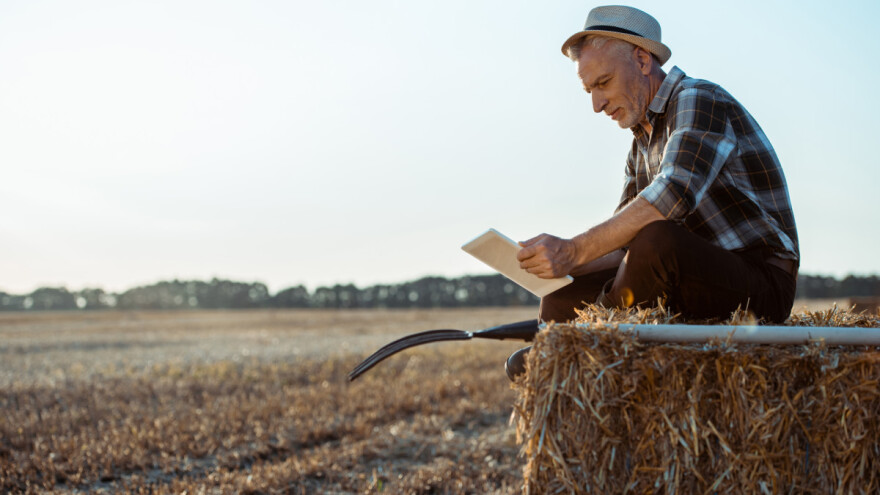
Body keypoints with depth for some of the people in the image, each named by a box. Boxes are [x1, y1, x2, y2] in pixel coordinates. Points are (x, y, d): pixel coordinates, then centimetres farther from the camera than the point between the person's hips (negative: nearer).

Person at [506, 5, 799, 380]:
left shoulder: (698, 100, -11)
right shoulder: (643, 142, 17)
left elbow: (673, 195, -29)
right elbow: (623, 245, 11)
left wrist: (575, 251, -32)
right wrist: (559, 263, -8)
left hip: (760, 282, -8)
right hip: (698, 283, 8)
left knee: (656, 240, -34)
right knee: (563, 299, -6)